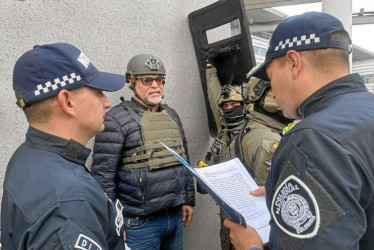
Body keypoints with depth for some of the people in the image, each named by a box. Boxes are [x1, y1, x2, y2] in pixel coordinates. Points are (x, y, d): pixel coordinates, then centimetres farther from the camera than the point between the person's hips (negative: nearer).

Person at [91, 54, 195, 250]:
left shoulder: (171, 115, 10)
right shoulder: (117, 119, -11)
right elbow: (103, 176, -14)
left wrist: (188, 200, 14)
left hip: (176, 216, 6)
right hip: (140, 223, -6)